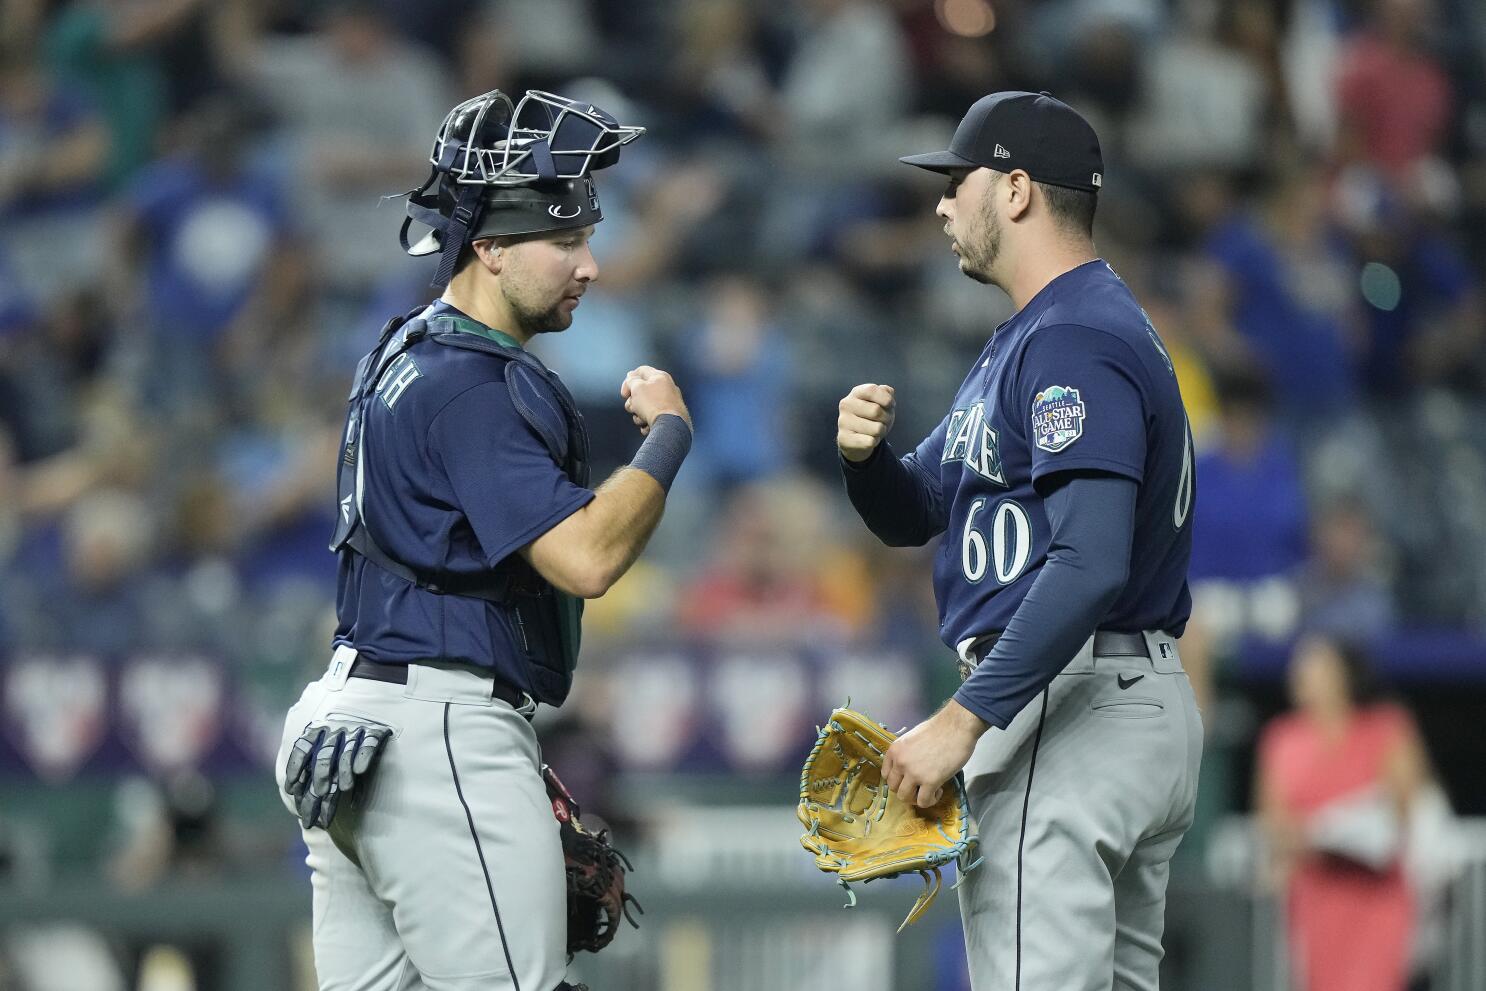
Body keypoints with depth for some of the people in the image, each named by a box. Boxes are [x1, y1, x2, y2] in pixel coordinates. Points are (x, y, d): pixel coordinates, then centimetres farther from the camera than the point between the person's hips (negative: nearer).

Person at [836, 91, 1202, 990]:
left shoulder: (1074, 341, -15)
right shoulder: (1023, 337, 20)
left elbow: (1091, 563, -26)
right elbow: (916, 514, 22)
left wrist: (965, 718, -29)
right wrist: (866, 453, -2)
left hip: (1066, 711, -11)